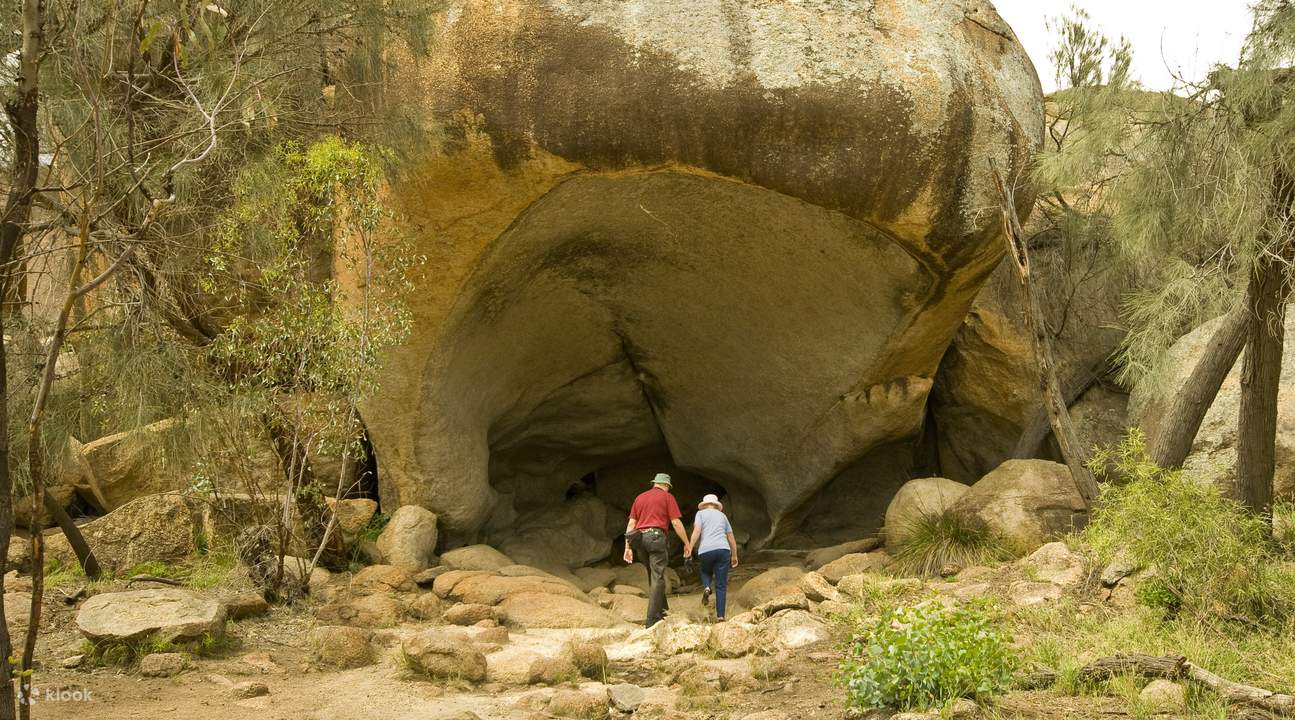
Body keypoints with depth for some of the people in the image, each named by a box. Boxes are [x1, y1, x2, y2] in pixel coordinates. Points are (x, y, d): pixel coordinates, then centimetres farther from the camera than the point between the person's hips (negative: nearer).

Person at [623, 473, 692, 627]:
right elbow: (676, 523, 0)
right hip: (656, 536, -5)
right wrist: (687, 543, 7)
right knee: (657, 578, -7)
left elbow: (631, 523, 13)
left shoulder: (640, 497, 20)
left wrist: (628, 547, 11)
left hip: (640, 538, 5)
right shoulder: (667, 497, 6)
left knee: (653, 576, 19)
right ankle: (652, 620, -13)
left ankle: (661, 611, 24)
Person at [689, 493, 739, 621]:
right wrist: (734, 556, 34)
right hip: (723, 549, 2)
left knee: (705, 571, 29)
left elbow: (696, 531, -3)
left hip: (706, 551, -2)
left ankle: (707, 587, -2)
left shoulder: (701, 513, 13)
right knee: (721, 586, 5)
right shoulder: (722, 516, 24)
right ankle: (720, 616, -5)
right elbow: (731, 538, 25)